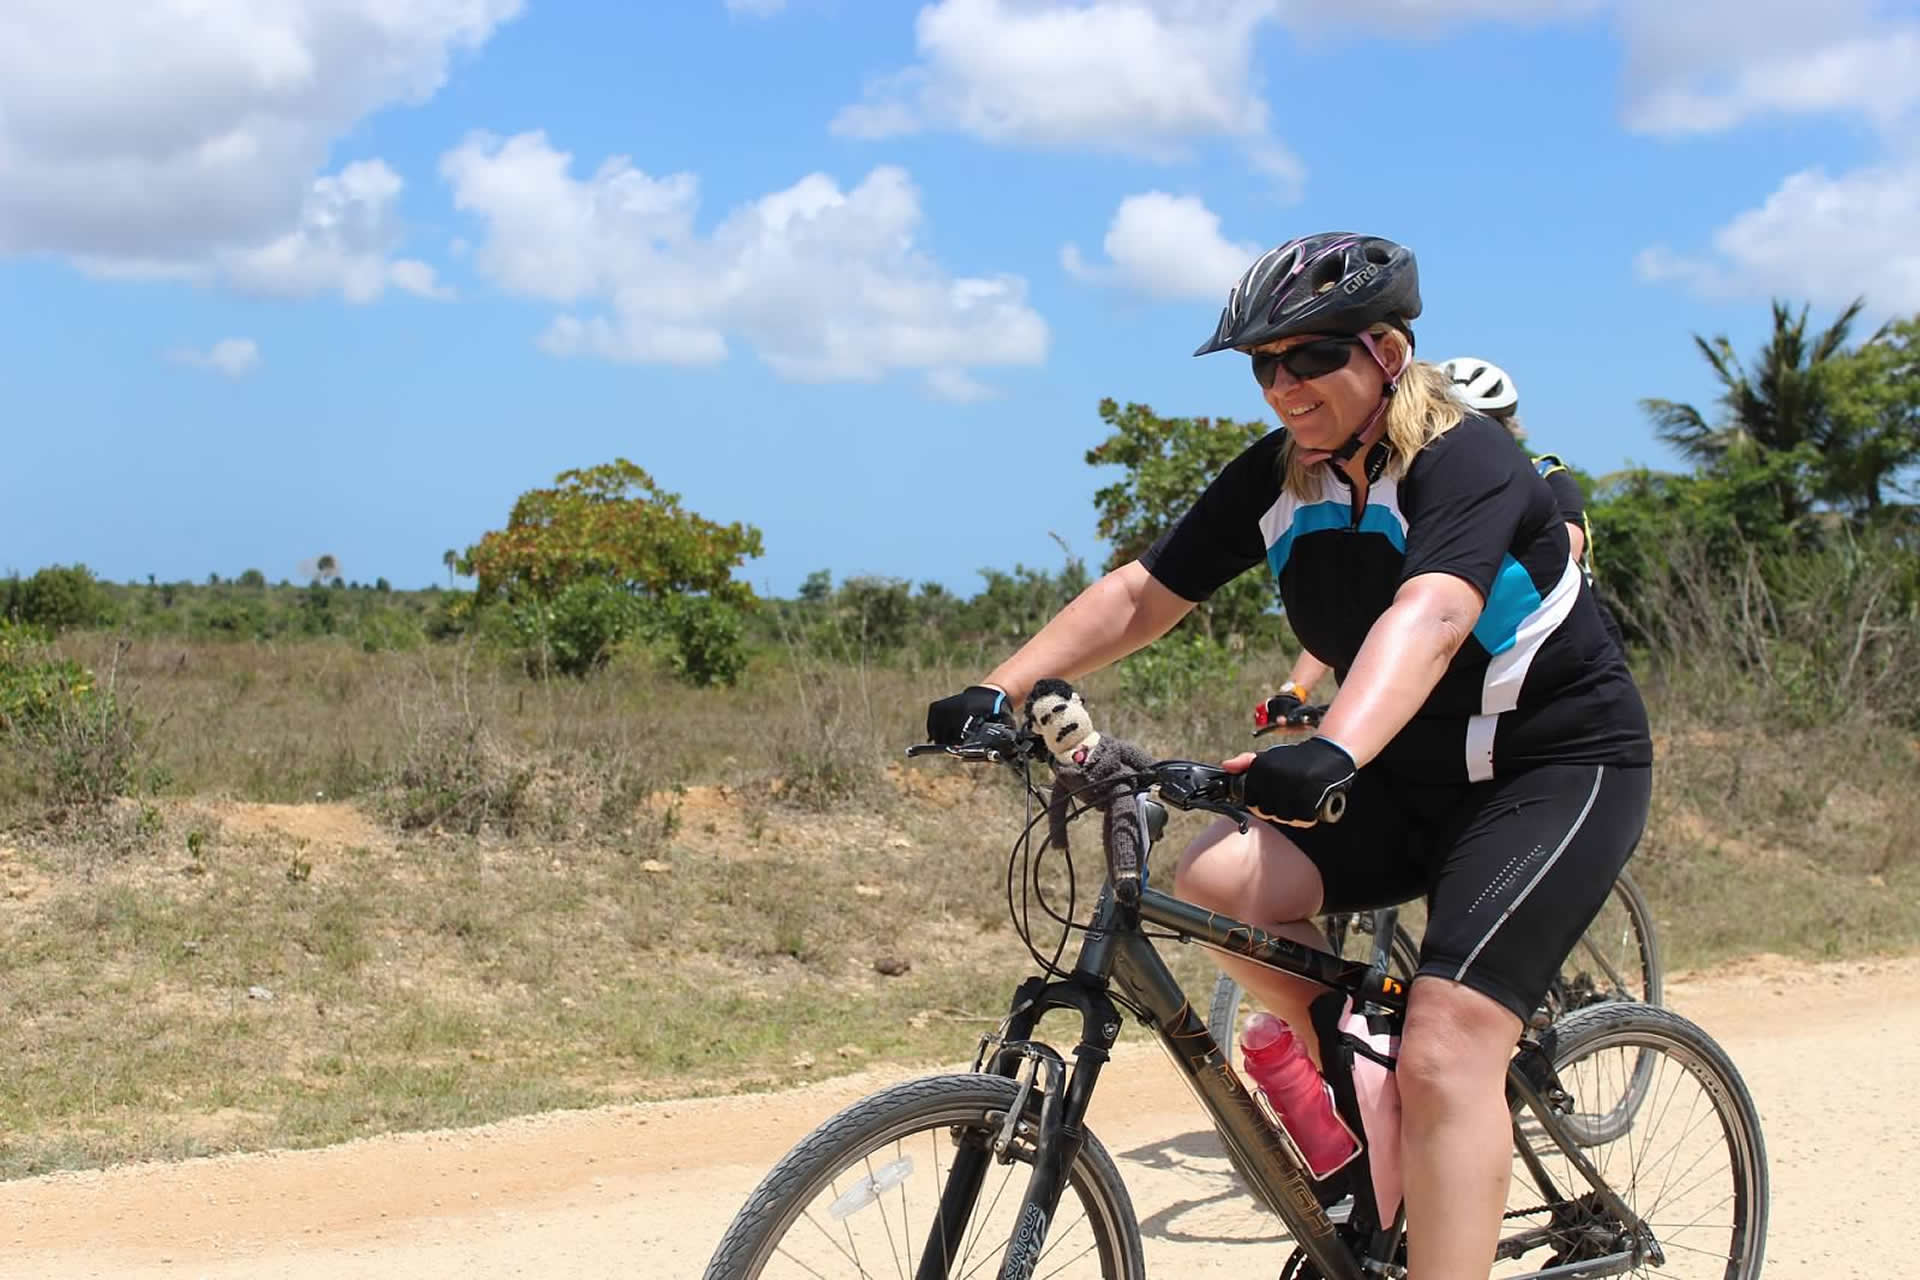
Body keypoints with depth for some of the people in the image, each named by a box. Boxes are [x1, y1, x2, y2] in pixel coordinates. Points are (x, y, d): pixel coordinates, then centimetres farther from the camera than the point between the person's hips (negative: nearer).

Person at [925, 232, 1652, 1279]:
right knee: (1211, 879, -17)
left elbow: (1429, 617, -42)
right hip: (1412, 781, 7)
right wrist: (998, 693, -19)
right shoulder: (1275, 478, -2)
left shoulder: (1466, 463, -23)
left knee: (1444, 1052, -22)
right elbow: (1140, 594, -5)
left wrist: (1334, 750, -59)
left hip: (1560, 769, -7)